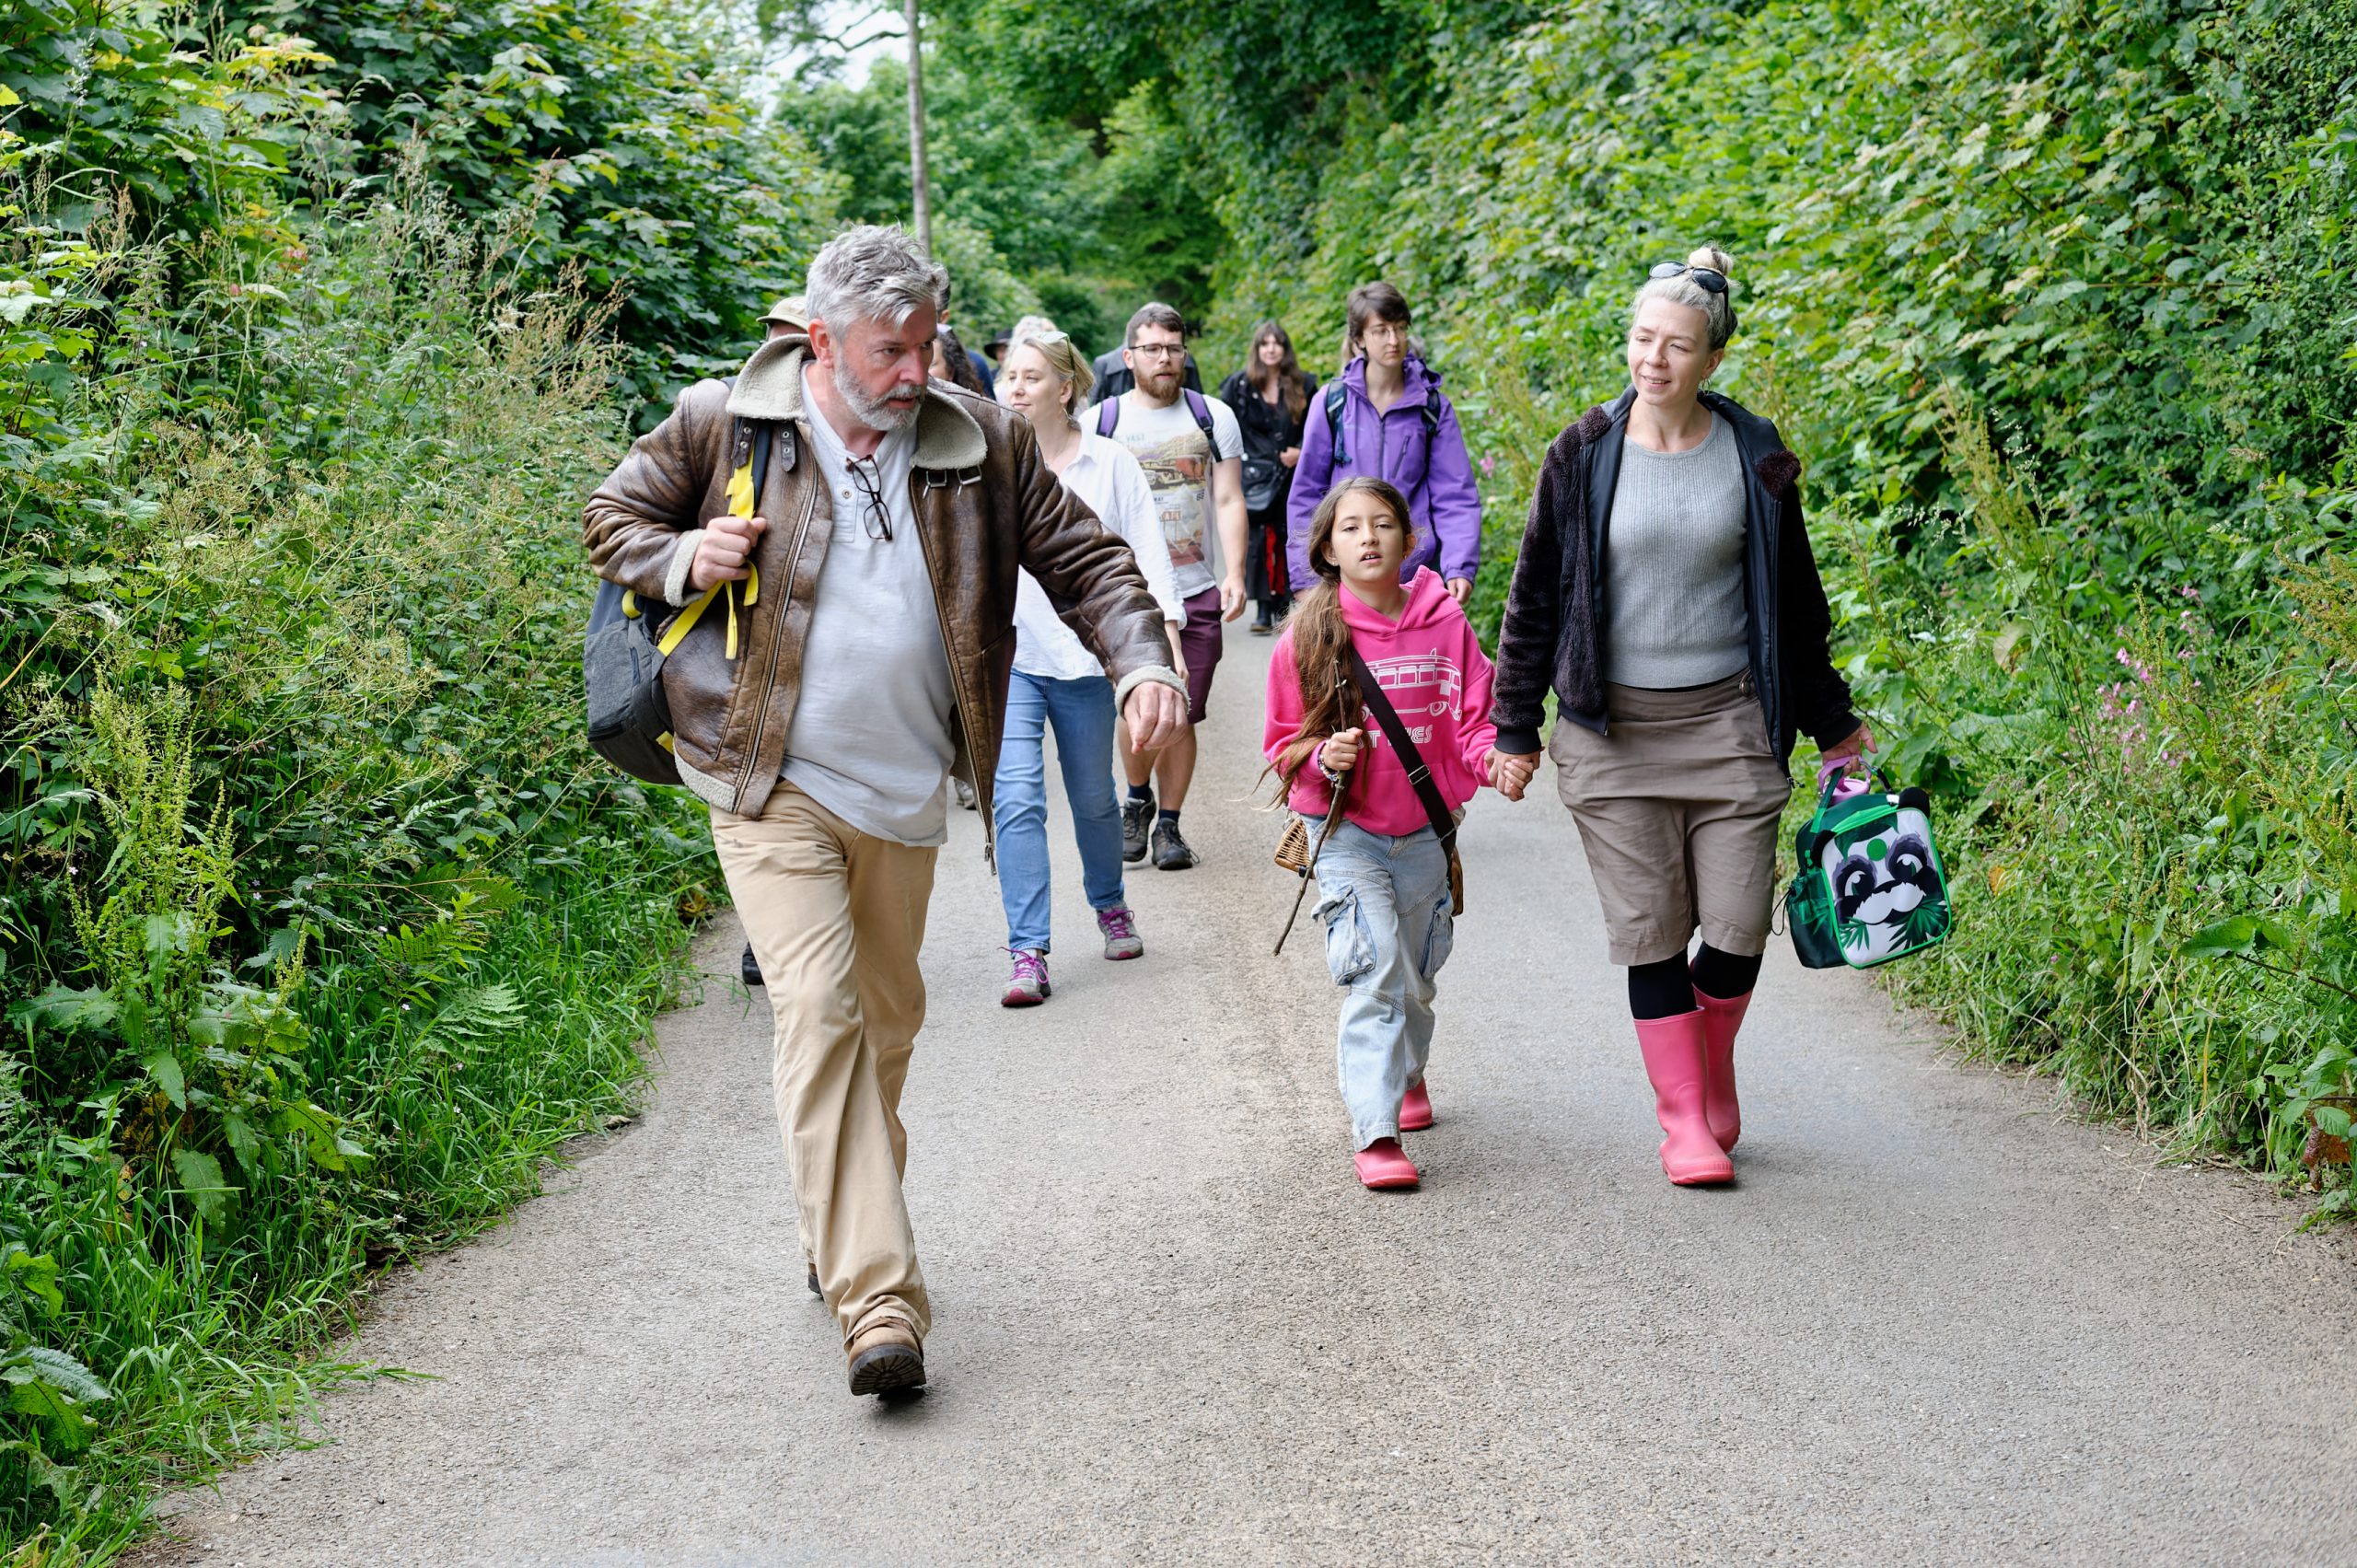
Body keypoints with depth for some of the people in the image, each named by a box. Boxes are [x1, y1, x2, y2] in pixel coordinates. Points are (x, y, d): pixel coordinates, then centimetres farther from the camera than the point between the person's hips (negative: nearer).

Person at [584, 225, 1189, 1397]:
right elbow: (609, 519, 8)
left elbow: (1084, 559, 6)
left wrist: (1144, 663, -10)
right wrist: (684, 559, -13)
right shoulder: (721, 424, -5)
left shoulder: (978, 442, 1)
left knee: (887, 1024, 16)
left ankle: (843, 1237, 38)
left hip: (903, 791, 4)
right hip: (773, 784, -4)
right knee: (821, 1017, -16)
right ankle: (877, 1301, -18)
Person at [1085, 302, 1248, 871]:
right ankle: (1137, 801, 20)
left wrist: (1234, 574, -5)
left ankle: (1169, 824, 15)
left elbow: (1229, 501, 7)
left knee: (1180, 716, 1)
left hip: (1197, 593, 1)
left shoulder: (1213, 417, 9)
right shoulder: (1100, 420, 6)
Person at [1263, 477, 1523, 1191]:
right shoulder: (1308, 638, -7)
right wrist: (1323, 757, -19)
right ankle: (1375, 1133, -14)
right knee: (1375, 969, -15)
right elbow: (1283, 746, 1)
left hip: (1425, 830, 3)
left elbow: (1472, 722, 0)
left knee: (1415, 974, 18)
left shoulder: (1446, 626, -4)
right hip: (1345, 832, -3)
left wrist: (1496, 759, -20)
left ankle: (1404, 1069, 48)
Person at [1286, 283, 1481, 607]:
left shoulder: (1434, 406, 4)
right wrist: (1305, 577, 0)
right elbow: (1306, 493, 5)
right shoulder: (1333, 402, 2)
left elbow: (1455, 496, 1)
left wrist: (1459, 568, -13)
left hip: (1417, 574, 0)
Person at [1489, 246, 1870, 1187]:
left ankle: (1712, 1073, 27)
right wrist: (1514, 729, 5)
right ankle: (1685, 1122, 12)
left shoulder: (1753, 458, 2)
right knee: (1650, 935, 1)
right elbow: (1534, 597, 5)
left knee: (1738, 931, -1)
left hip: (1728, 722, 1)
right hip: (1612, 731, -1)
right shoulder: (1584, 458, -1)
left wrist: (1831, 723, 17)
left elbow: (1795, 601, 12)